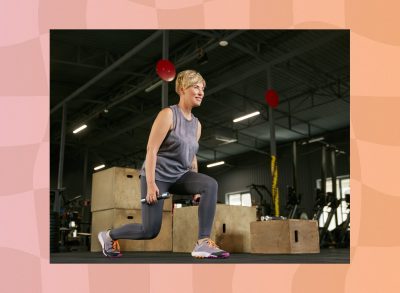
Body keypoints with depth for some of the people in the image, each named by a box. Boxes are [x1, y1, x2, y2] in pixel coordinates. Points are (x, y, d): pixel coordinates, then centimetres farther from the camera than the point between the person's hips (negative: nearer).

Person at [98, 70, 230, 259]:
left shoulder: (197, 124, 10)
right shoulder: (168, 114, -11)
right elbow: (151, 150, -16)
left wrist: (196, 187, 14)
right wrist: (151, 184, -22)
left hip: (179, 176, 6)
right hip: (158, 175, -6)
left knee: (210, 184, -24)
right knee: (150, 231, -5)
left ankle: (203, 243, -24)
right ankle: (108, 236, 23)